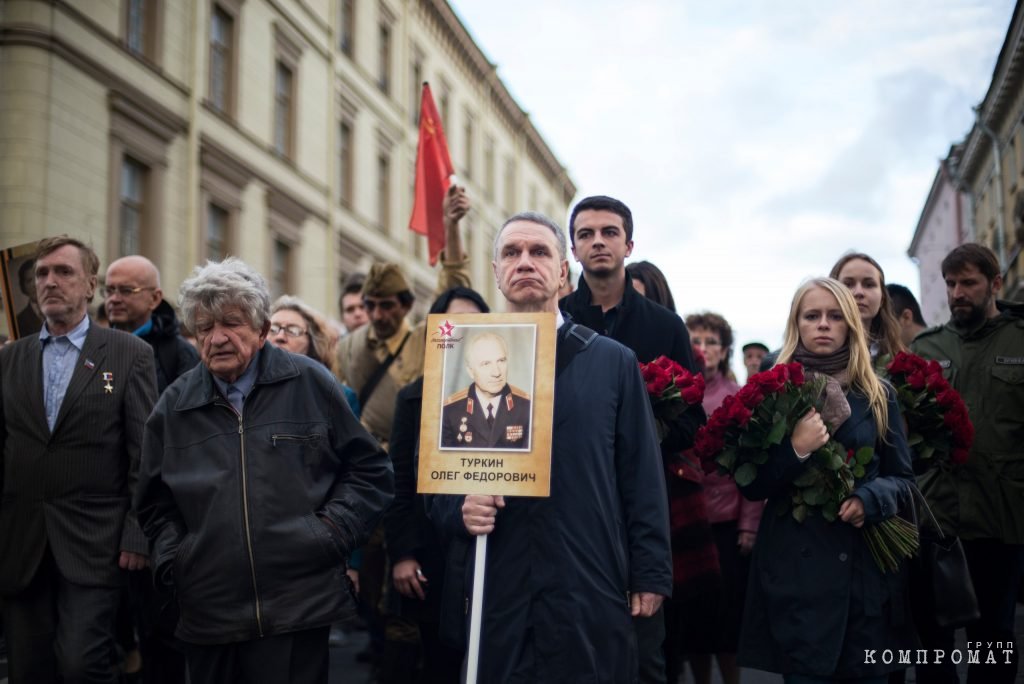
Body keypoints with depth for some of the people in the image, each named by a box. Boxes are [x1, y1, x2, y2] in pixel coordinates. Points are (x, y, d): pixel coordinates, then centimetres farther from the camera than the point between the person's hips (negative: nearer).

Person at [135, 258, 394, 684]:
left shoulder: (309, 384, 1)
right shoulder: (174, 406, 9)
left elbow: (370, 471, 6)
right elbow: (156, 505, 20)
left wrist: (331, 532, -5)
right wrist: (171, 561, 6)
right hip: (207, 615, 3)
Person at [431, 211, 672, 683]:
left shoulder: (614, 363, 6)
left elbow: (641, 477, 4)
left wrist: (651, 575, 0)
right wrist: (459, 507, -11)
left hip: (592, 595, -1)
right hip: (494, 596, 1)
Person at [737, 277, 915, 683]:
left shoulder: (878, 395, 8)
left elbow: (902, 477, 9)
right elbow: (751, 486, -2)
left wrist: (869, 500, -12)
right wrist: (795, 450, -19)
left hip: (869, 567, 3)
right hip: (798, 569, -2)